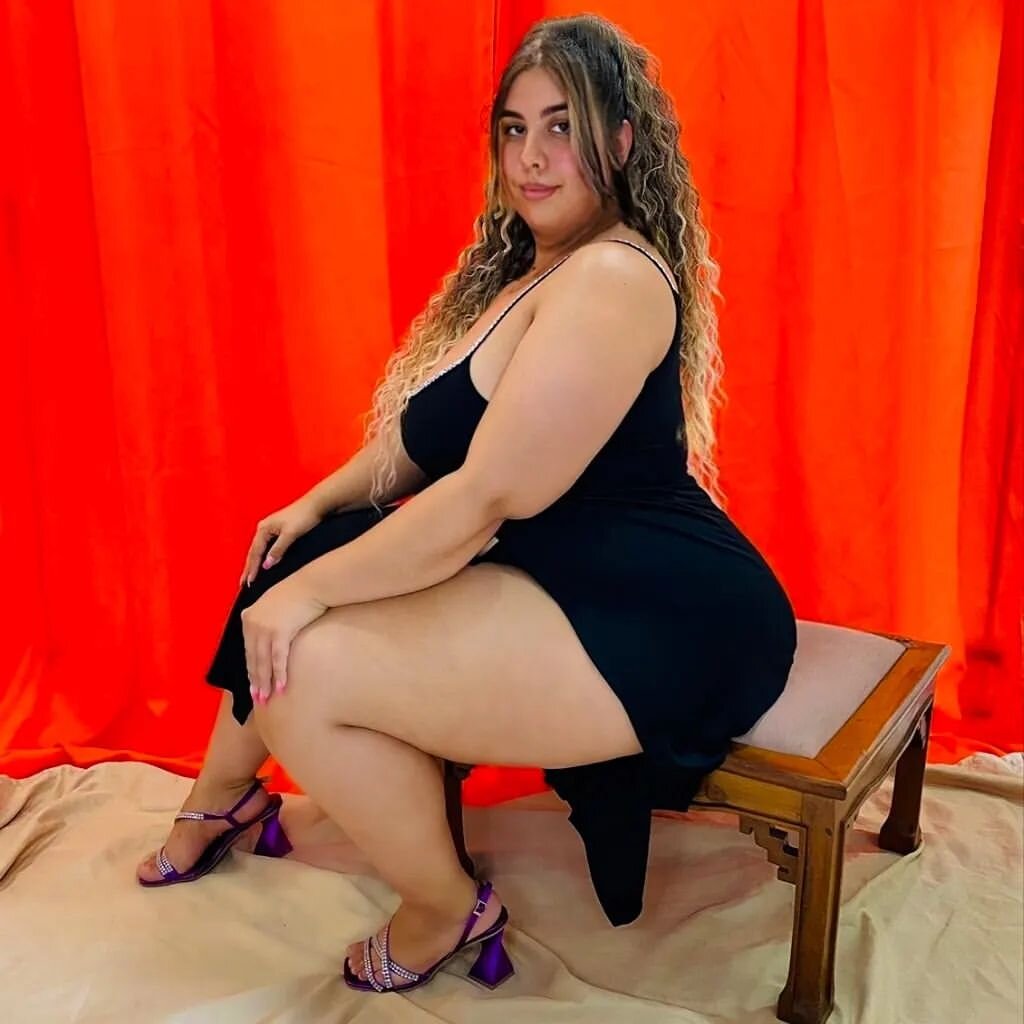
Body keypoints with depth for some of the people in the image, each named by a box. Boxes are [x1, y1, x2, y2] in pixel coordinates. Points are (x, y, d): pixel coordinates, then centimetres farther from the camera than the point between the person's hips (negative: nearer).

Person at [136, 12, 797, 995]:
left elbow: (487, 497, -23)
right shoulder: (525, 271, 14)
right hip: (556, 573, 10)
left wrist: (315, 588, -15)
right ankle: (219, 803, 35)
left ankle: (447, 912, 5)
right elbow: (431, 434, 21)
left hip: (658, 620, -10)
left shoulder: (610, 279, -19)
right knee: (284, 571, 13)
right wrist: (316, 504, 9)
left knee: (306, 667, -20)